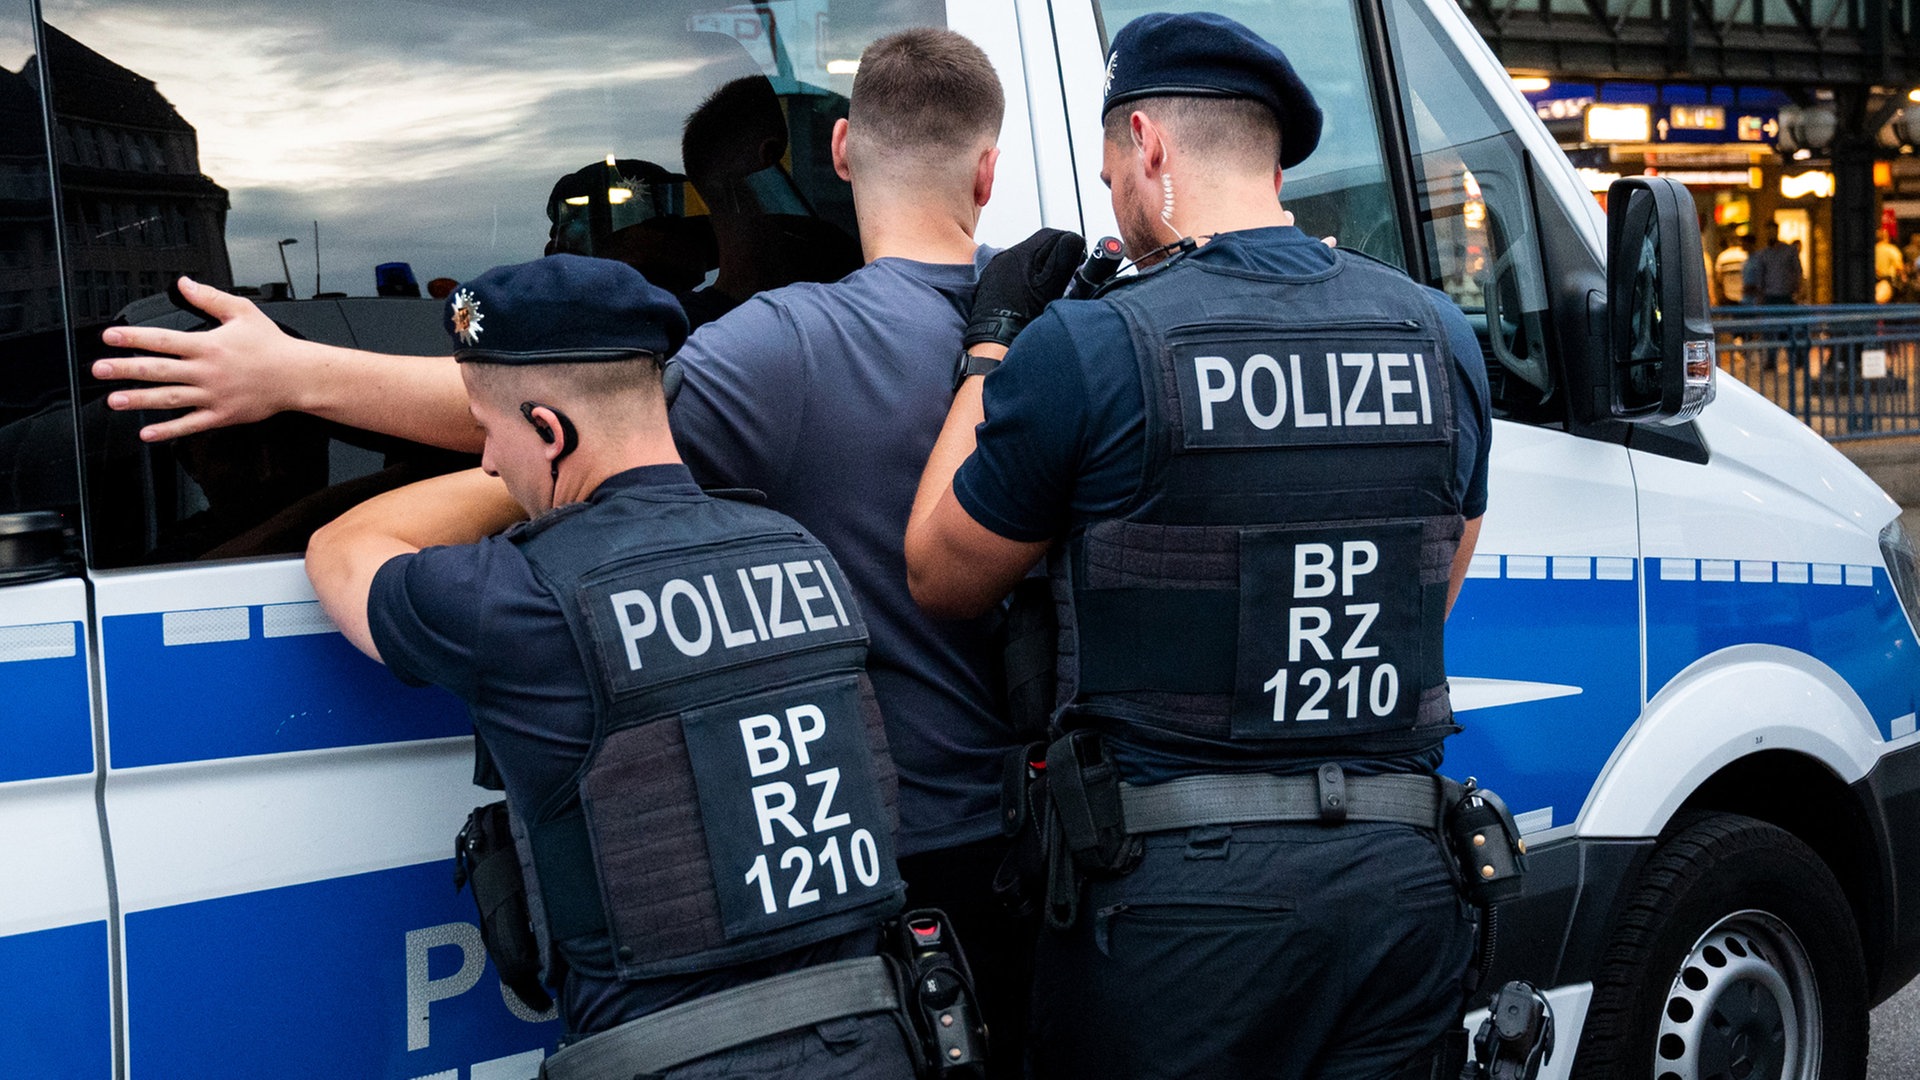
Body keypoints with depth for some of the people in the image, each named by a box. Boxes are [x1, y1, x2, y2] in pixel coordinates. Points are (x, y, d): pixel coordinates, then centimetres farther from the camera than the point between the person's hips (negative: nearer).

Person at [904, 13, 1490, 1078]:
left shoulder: (1090, 347, -11)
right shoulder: (1440, 336, 6)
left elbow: (938, 576, 2)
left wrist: (991, 346, 10)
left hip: (1178, 895, -5)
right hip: (1400, 878, 5)